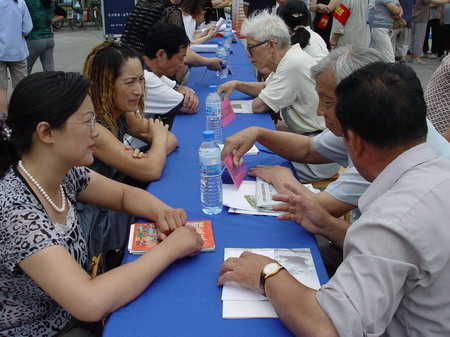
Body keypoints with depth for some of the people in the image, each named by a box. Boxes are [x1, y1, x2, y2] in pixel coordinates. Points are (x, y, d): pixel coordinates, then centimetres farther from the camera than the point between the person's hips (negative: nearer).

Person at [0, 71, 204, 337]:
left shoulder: (64, 173, -9)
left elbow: (125, 194, 7)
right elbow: (91, 303, -37)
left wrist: (162, 211, -15)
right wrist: (170, 248, -27)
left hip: (71, 315, 6)